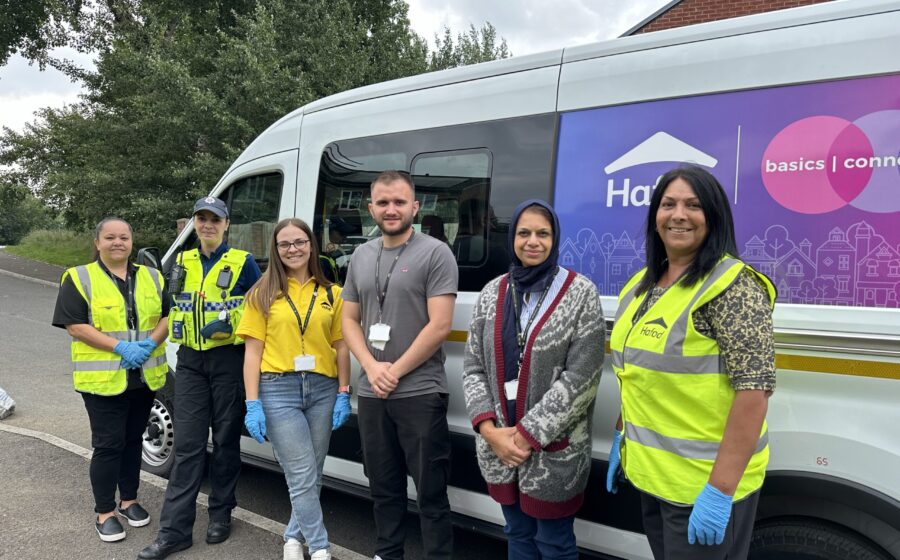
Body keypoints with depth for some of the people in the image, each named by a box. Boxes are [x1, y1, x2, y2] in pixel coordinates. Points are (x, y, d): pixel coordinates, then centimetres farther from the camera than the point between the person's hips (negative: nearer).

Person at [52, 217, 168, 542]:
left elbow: (168, 315, 7)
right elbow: (74, 326, -11)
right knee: (108, 444, -1)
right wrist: (120, 347, -20)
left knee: (133, 439, 15)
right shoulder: (79, 278, -3)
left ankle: (129, 500, 29)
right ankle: (105, 512, 13)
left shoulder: (151, 277, 9)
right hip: (102, 378, -4)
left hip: (145, 377, 4)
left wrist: (150, 342, -12)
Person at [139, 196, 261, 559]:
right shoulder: (183, 262, 11)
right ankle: (174, 530, 5)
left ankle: (221, 515, 24)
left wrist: (229, 323, -11)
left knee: (225, 440, 8)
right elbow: (174, 307, 21)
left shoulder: (242, 262, -2)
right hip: (190, 360, 3)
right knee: (187, 444, 1)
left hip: (229, 359, -3)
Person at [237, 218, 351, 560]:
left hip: (323, 389, 3)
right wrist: (252, 403, -6)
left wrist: (343, 394, 3)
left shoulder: (331, 293, 8)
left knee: (312, 475, 12)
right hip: (278, 389, -3)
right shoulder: (263, 294, 3)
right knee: (303, 478, -3)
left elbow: (341, 347, 9)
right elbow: (252, 351, 0)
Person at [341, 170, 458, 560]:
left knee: (430, 492, 3)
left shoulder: (435, 253, -7)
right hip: (371, 394, 6)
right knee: (383, 487, 19)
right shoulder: (361, 257, 11)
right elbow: (349, 321, 12)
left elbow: (439, 326, -13)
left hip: (420, 393, -6)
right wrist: (371, 367, -5)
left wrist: (395, 371, -11)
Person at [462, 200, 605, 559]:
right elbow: (473, 367, 4)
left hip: (553, 451, -4)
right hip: (498, 445, 4)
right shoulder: (492, 293, 5)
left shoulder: (580, 293, -7)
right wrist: (489, 429, -9)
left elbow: (581, 377, -13)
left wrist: (529, 433, -15)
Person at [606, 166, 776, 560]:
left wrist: (720, 489, -24)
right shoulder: (641, 284, 7)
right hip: (650, 473, 8)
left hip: (703, 484, -7)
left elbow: (755, 389, -22)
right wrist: (621, 438, 16)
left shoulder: (732, 285, -18)